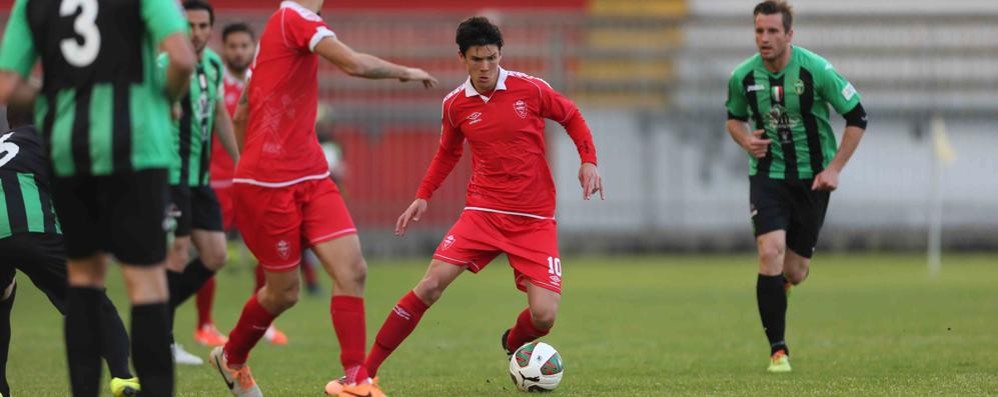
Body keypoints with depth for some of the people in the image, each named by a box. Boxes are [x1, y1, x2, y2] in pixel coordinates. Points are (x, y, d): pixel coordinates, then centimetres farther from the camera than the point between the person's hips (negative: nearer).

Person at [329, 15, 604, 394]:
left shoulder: (529, 89, -6)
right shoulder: (455, 104, 2)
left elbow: (571, 117, 11)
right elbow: (448, 152, 20)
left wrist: (589, 161, -2)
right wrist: (423, 196, 11)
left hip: (535, 220, -1)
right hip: (482, 212, 1)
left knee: (543, 316, -13)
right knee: (430, 285, -16)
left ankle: (513, 344, 25)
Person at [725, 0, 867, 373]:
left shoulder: (817, 70, -15)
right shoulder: (743, 76, -7)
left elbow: (857, 117, -6)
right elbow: (734, 117, 14)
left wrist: (834, 168, -10)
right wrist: (746, 140, -9)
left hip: (812, 177, -1)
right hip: (767, 173, 1)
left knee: (794, 271, 3)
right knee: (770, 253, -19)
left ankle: (780, 283, 44)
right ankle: (778, 350, -10)